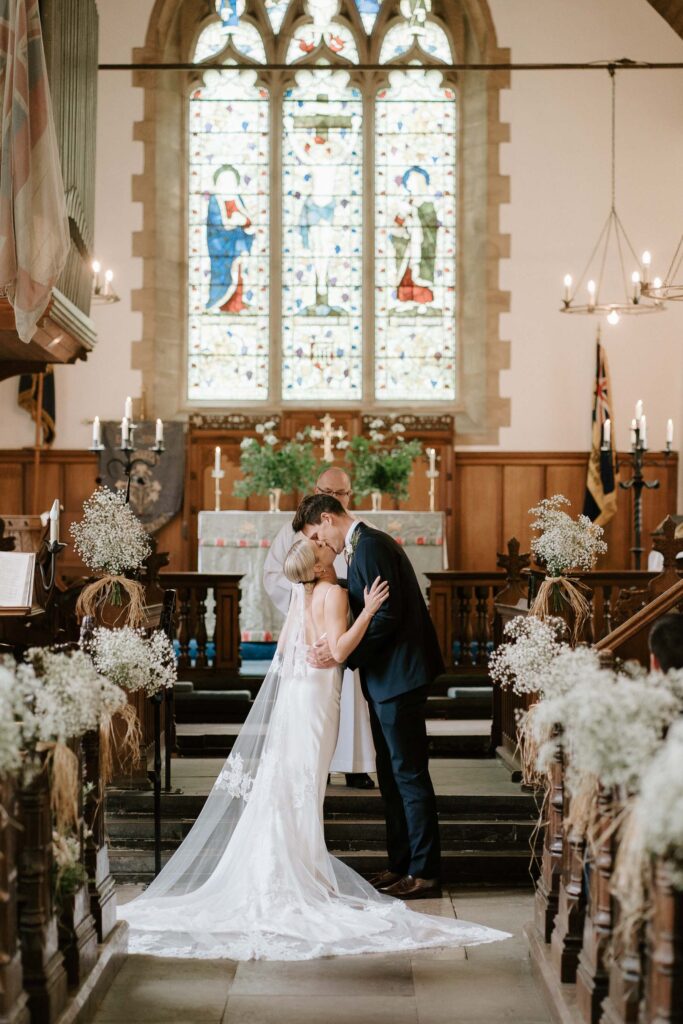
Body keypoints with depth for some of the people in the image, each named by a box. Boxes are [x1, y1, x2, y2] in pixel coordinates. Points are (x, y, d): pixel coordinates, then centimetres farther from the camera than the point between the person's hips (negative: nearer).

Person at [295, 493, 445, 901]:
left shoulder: (369, 547, -15)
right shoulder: (367, 543, 16)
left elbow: (387, 616, -22)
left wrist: (341, 652, -18)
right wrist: (339, 648, 8)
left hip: (398, 676, -11)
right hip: (387, 677, 11)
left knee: (409, 774, -4)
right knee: (391, 774, 15)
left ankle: (424, 872, 2)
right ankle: (401, 864, 23)